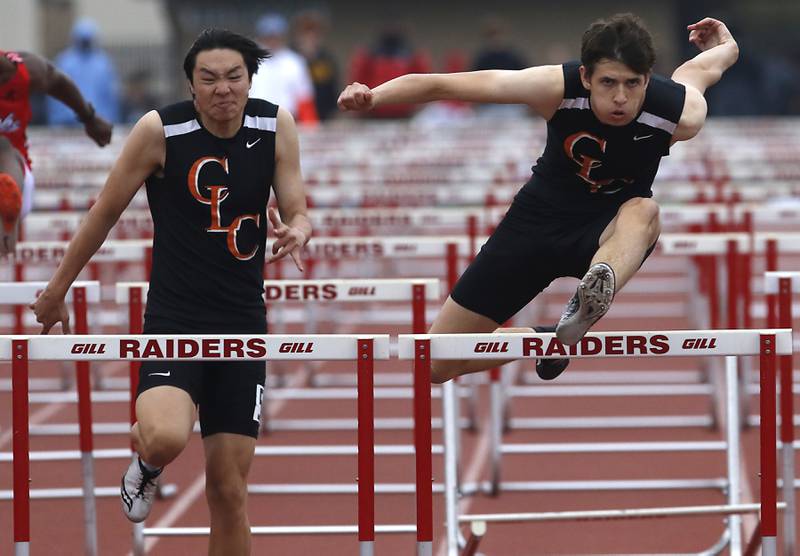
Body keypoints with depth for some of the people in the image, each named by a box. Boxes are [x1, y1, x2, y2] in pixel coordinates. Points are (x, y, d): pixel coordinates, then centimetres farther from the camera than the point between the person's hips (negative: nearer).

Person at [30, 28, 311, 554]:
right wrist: (57, 290, 8)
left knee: (229, 491, 5)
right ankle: (146, 462, 8)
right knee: (166, 439, -30)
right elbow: (105, 213, 0)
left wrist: (297, 233, -22)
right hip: (174, 318, -3)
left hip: (243, 323, 3)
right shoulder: (160, 130, -10)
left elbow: (297, 212, 3)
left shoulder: (276, 126, -1)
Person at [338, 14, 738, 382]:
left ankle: (588, 305, -67)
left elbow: (700, 68, 0)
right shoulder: (557, 87, -27)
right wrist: (373, 96, -37)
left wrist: (725, 47, 21)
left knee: (642, 212, -41)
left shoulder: (681, 114, -25)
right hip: (541, 216, 1)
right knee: (437, 365, 2)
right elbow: (446, 86, -25)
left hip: (610, 230, -1)